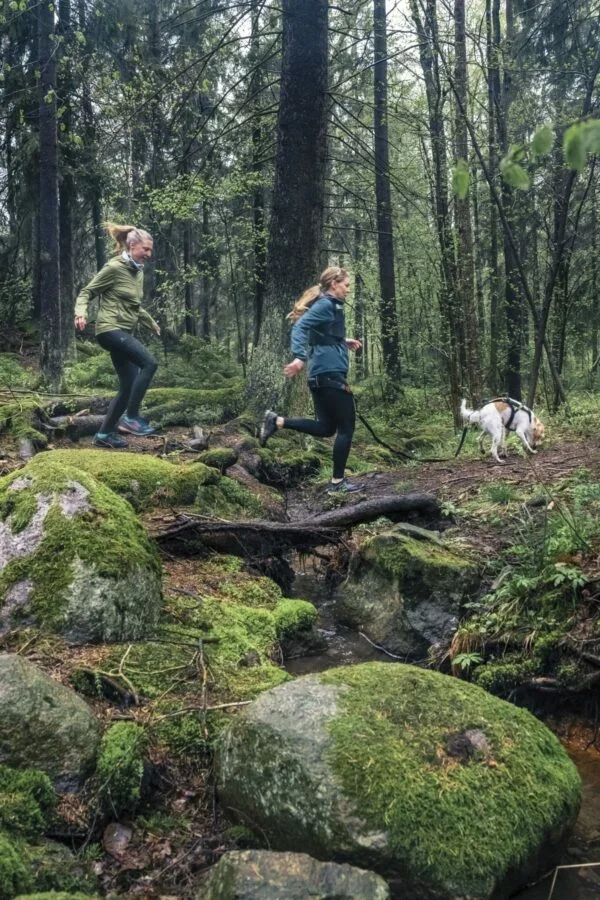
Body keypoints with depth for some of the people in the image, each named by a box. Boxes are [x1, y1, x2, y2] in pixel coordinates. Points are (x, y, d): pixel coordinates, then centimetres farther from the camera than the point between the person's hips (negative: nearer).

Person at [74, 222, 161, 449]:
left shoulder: (138, 272, 14)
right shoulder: (114, 268, -10)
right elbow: (86, 293, -8)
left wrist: (150, 322, 39)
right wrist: (80, 312, -26)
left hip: (124, 332, 9)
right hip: (110, 329, -9)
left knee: (128, 386, 5)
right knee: (149, 363, -24)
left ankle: (105, 433, 14)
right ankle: (131, 416, -18)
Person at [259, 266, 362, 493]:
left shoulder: (328, 305, 18)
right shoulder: (326, 305, -10)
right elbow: (300, 328, -22)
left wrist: (344, 341, 26)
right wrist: (300, 358, -35)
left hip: (321, 375, 10)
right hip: (330, 374, -10)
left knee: (326, 427, 15)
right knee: (346, 427, 0)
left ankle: (277, 421, 5)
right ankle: (337, 482, 6)